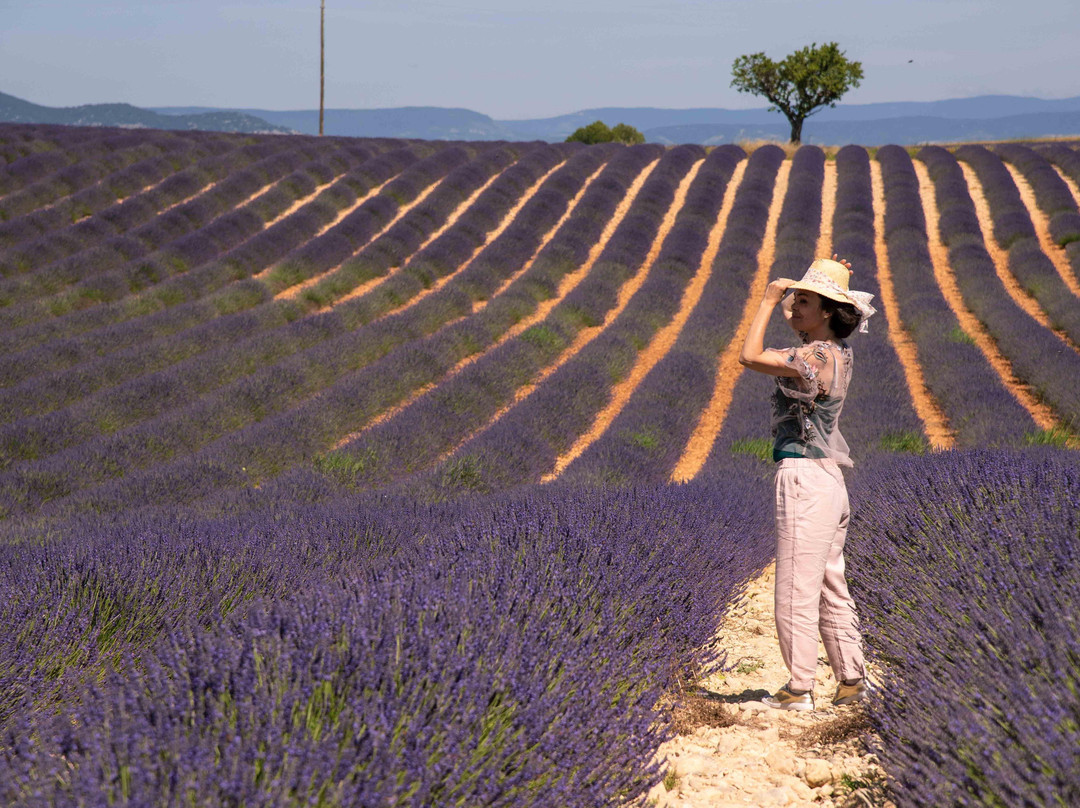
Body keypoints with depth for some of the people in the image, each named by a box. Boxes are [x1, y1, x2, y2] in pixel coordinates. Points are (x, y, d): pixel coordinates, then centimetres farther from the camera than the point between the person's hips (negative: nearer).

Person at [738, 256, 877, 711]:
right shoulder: (838, 352, 10)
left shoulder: (816, 356, -17)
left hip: (805, 479, -10)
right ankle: (851, 678, 22)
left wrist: (768, 301, -12)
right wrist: (835, 281, 15)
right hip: (829, 481, 10)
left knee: (796, 589, -3)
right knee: (830, 588, 16)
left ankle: (799, 689, 2)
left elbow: (750, 357, -22)